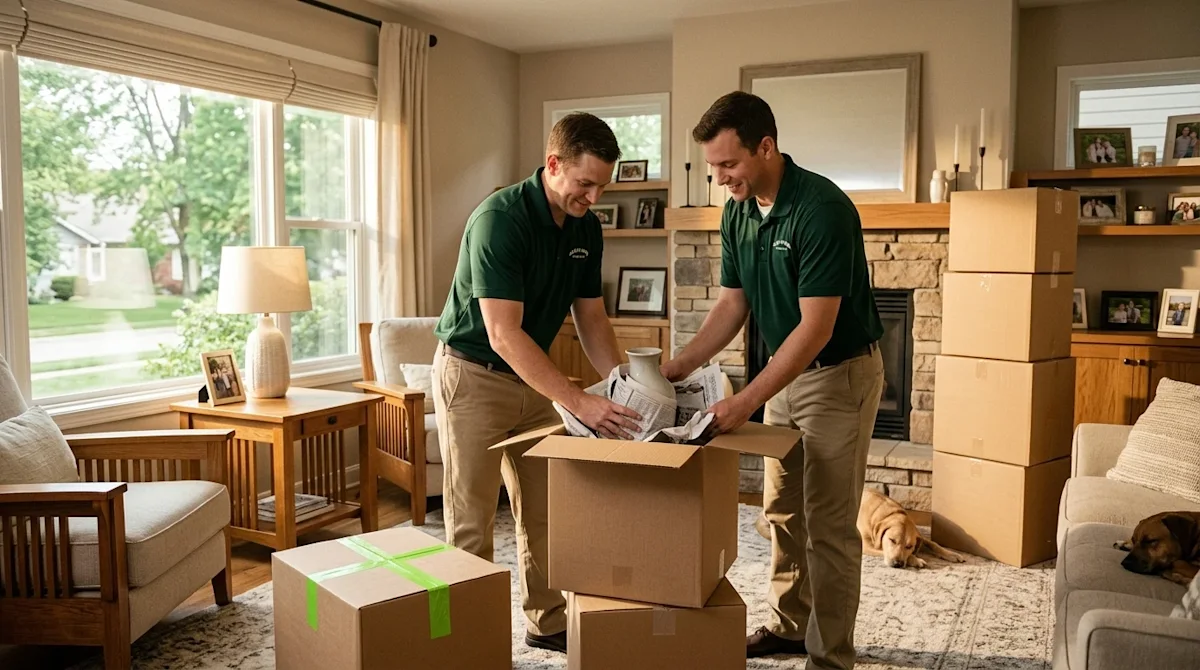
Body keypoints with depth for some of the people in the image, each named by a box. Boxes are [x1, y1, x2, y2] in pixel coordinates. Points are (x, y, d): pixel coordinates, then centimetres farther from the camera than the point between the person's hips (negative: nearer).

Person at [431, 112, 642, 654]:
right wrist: (580, 403, -37)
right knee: (472, 521, -1)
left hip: (531, 377, 7)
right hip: (473, 373, -7)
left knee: (546, 510, 13)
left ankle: (547, 622, 27)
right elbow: (504, 334, -32)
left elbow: (590, 317, 4)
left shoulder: (586, 228, -3)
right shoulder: (499, 218, -26)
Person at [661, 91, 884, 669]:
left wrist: (745, 402, -32)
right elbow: (732, 304, 5)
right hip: (787, 371, 8)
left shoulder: (822, 209, -27)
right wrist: (682, 364, -9)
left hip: (840, 373, -8)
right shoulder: (737, 213, -1)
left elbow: (816, 327, -29)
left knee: (828, 524, -2)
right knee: (782, 511, 16)